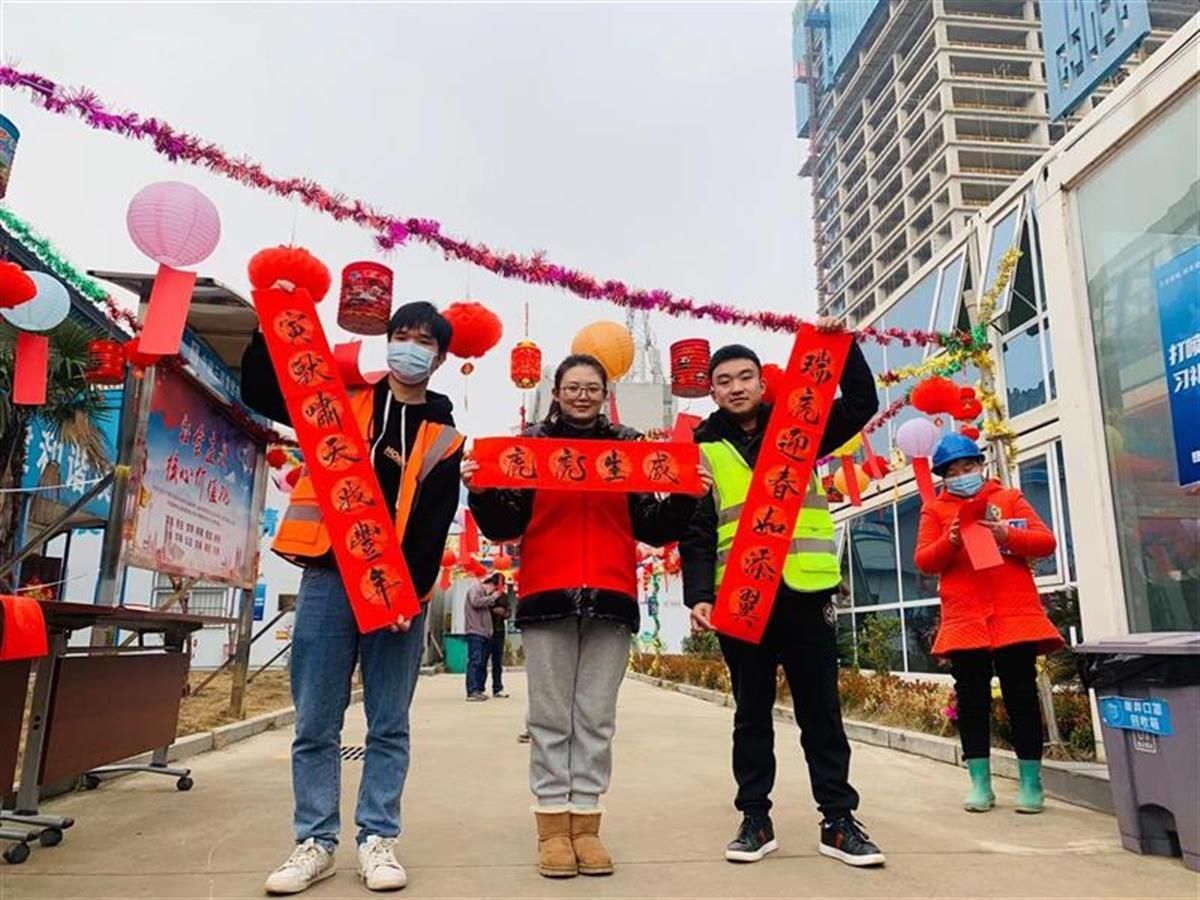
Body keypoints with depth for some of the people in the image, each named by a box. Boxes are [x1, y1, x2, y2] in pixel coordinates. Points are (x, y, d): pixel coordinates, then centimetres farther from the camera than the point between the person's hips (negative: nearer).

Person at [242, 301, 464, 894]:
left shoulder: (444, 437, 7)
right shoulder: (342, 403, 12)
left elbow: (433, 526, 0)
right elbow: (260, 392, 13)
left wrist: (411, 592, -13)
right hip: (328, 578, 1)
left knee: (388, 726, 5)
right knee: (315, 723, 5)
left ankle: (377, 839, 16)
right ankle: (315, 841, 17)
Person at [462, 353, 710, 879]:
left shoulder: (629, 447, 12)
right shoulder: (530, 445, 9)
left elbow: (654, 529, 10)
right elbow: (505, 527, 5)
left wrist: (687, 496, -5)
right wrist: (480, 492, -13)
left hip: (611, 597, 1)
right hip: (546, 596, -1)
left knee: (596, 720, 5)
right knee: (550, 719, 3)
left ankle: (586, 825, 14)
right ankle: (553, 828, 12)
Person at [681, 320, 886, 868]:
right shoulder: (704, 449, 7)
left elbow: (862, 406, 8)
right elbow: (695, 533, 1)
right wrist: (698, 594, -12)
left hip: (804, 591, 1)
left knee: (821, 710, 8)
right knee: (752, 713, 10)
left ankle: (838, 821, 19)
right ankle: (755, 820, 20)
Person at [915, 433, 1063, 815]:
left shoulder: (1010, 498, 10)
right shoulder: (935, 510, 9)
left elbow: (1046, 541, 3)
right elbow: (923, 561, 2)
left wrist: (1007, 535, -14)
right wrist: (950, 543, -17)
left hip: (1016, 615, 0)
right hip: (964, 620, 1)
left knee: (1022, 698, 4)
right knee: (972, 702, 4)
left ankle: (1031, 783, 14)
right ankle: (980, 785, 12)